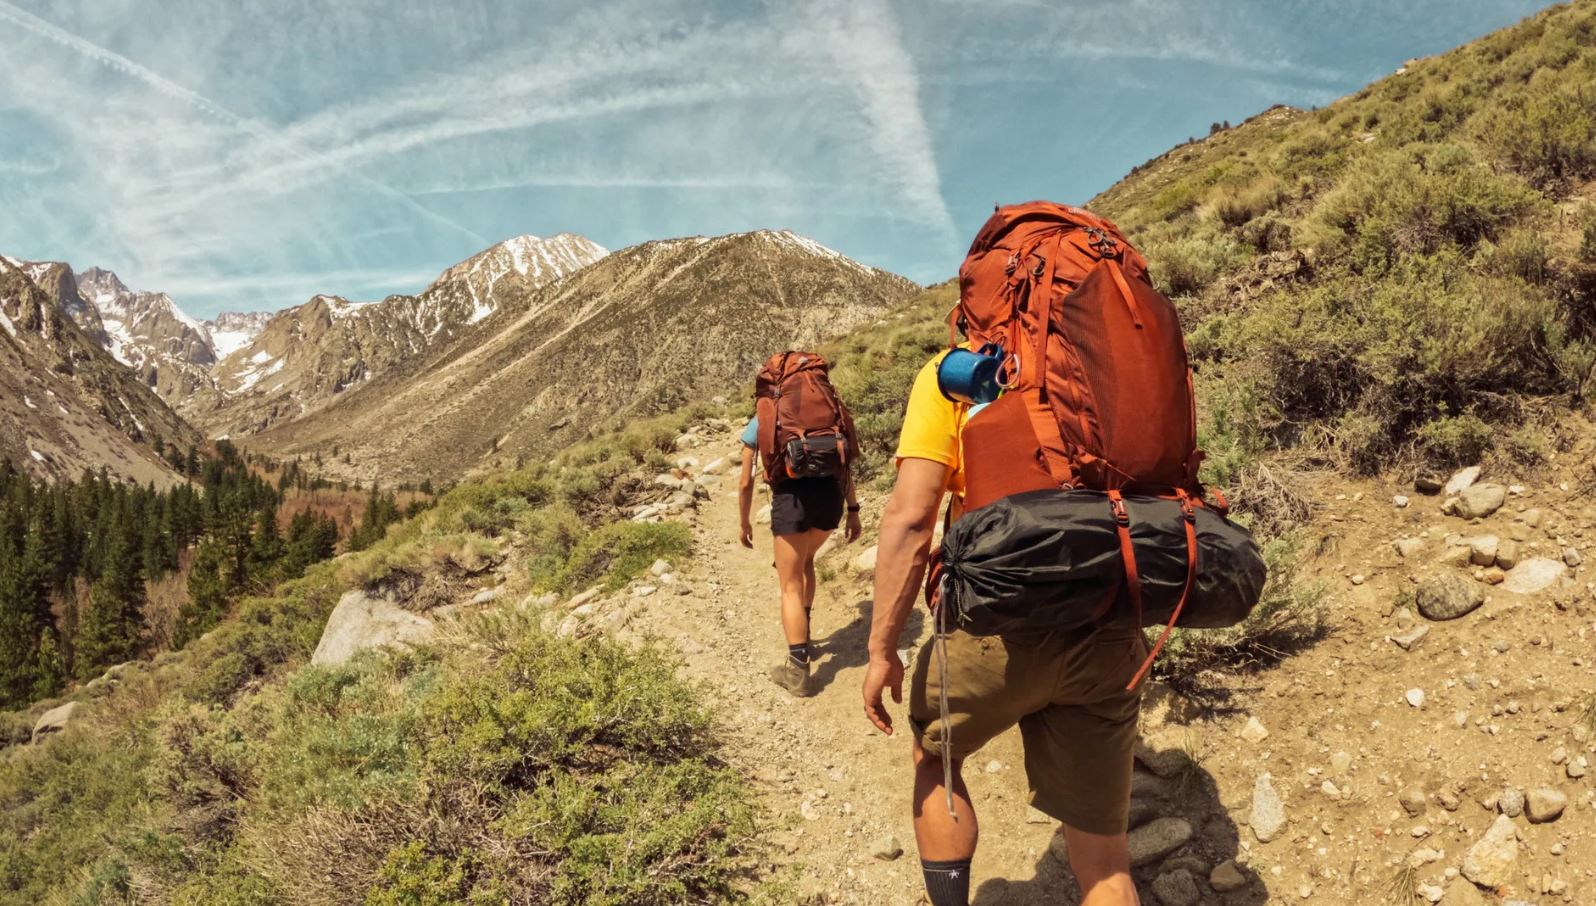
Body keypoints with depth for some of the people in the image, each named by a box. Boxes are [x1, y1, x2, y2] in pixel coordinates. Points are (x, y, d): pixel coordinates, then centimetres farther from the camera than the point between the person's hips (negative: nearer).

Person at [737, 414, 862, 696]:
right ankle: (804, 638, 33)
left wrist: (745, 524, 31)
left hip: (793, 497, -3)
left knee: (790, 586, 5)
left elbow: (745, 483, 19)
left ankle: (797, 669, 3)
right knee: (805, 561, 30)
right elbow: (843, 464, 18)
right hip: (831, 493, 4)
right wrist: (853, 510, 18)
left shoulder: (759, 422, 20)